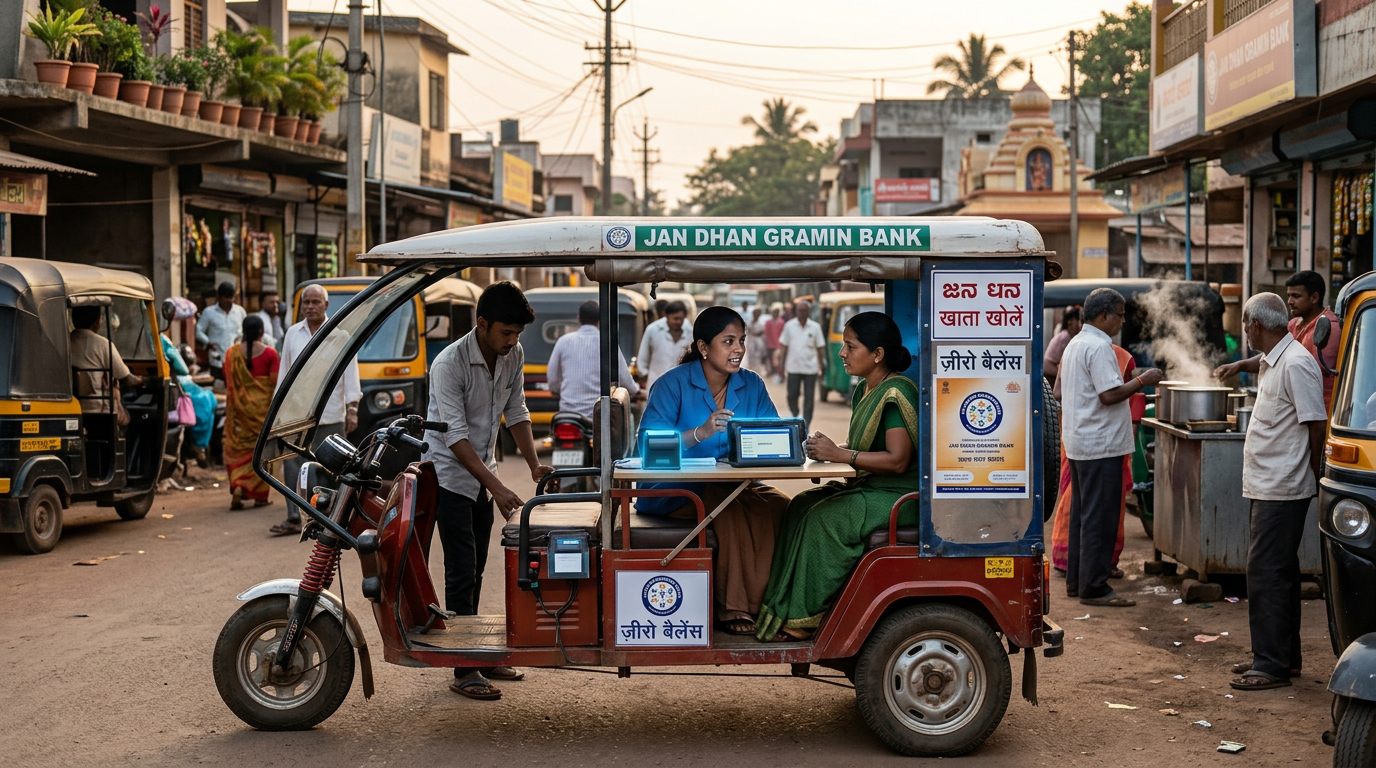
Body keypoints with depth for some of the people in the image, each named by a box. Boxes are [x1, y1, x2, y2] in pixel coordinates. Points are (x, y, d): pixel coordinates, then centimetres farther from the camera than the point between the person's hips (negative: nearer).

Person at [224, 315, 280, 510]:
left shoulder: (231, 353, -1)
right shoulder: (269, 353, -8)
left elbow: (228, 384, 2)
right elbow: (275, 383, -8)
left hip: (239, 407, 2)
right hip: (263, 407, -2)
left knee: (238, 449, 10)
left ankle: (237, 487, -8)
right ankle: (260, 495, 9)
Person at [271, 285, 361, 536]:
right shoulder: (293, 333, 12)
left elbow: (350, 372, -1)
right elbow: (284, 372, 16)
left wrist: (352, 409, -7)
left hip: (331, 414, -3)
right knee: (293, 465, -2)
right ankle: (293, 518, 0)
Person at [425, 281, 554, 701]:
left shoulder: (513, 357, -3)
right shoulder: (449, 364, -24)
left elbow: (516, 412, 8)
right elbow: (456, 435, -27)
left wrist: (534, 465, -4)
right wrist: (497, 487, -32)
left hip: (481, 476, 7)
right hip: (449, 473, -7)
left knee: (475, 571, 13)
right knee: (461, 572, -9)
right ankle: (464, 670, -6)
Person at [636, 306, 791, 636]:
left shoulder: (752, 385, 9)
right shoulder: (672, 385, -7)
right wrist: (701, 433, -32)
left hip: (734, 485, 5)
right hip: (676, 491, -4)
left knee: (778, 506, -24)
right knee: (729, 508, -32)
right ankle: (734, 608, -23)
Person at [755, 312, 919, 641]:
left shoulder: (897, 393, -18)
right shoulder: (863, 391, 13)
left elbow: (898, 460, -24)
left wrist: (840, 455, -25)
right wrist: (827, 448, -1)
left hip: (899, 495, -10)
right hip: (869, 488, 10)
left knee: (824, 518, -25)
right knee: (802, 505, -6)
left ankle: (801, 617, -19)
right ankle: (782, 607, -11)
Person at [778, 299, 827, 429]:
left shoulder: (815, 327, 2)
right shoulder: (789, 326, 3)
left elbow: (820, 348, 6)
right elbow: (784, 346, 7)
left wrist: (821, 366, 2)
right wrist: (782, 365, 5)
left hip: (810, 368, 0)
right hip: (793, 368, 0)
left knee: (809, 398, 0)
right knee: (792, 396, 1)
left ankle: (806, 426, 5)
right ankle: (795, 416, 29)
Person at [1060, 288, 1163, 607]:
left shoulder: (1075, 344, 16)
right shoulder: (1099, 347, -17)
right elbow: (1110, 394, -23)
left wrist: (1133, 381, 18)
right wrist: (1143, 380, -11)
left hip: (1079, 443, 11)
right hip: (1100, 444, -11)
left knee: (1082, 514, 15)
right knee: (1100, 517, -7)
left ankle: (1076, 580, 20)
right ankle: (1094, 587, -4)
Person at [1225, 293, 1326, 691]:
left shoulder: (1296, 364, -17)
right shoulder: (1272, 363, 14)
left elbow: (1317, 426, -17)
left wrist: (1312, 478, -12)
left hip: (1282, 489, -10)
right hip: (1268, 486, 10)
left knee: (1266, 573, -8)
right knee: (1278, 572, 15)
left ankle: (1273, 665, -3)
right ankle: (1284, 656, 24)